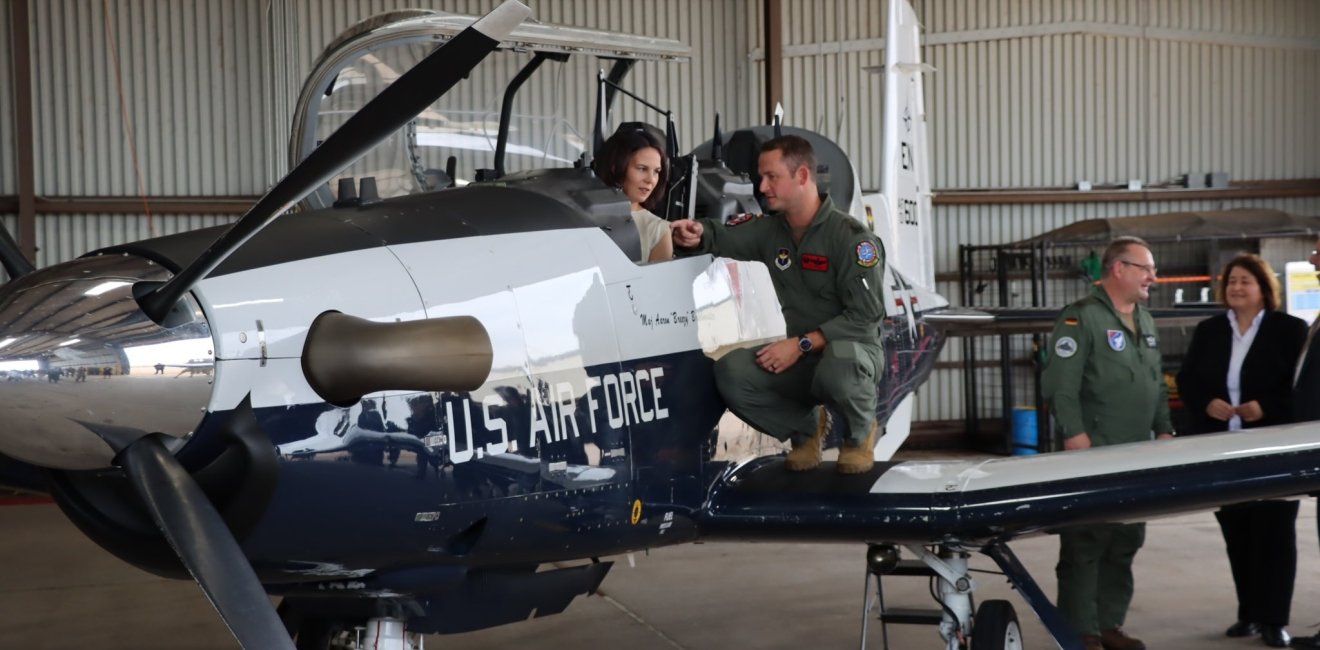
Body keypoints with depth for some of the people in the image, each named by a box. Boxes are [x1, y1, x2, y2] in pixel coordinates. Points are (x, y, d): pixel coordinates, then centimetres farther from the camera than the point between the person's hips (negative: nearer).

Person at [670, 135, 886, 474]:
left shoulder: (851, 237, -14)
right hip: (794, 358, 5)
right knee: (731, 372, -22)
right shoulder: (769, 230, 6)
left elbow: (865, 315, -19)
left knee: (837, 366, -41)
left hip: (852, 348, -5)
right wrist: (697, 234, -29)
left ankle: (861, 432, -3)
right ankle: (804, 427, 8)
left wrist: (802, 344, -26)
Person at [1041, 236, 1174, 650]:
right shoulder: (1082, 318, -9)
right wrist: (1075, 436, -20)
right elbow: (1060, 384, -16)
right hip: (1091, 459, -8)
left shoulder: (1145, 322, 18)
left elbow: (1157, 385, 24)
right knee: (1084, 547, -4)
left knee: (1124, 546, 11)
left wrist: (1164, 430, 15)